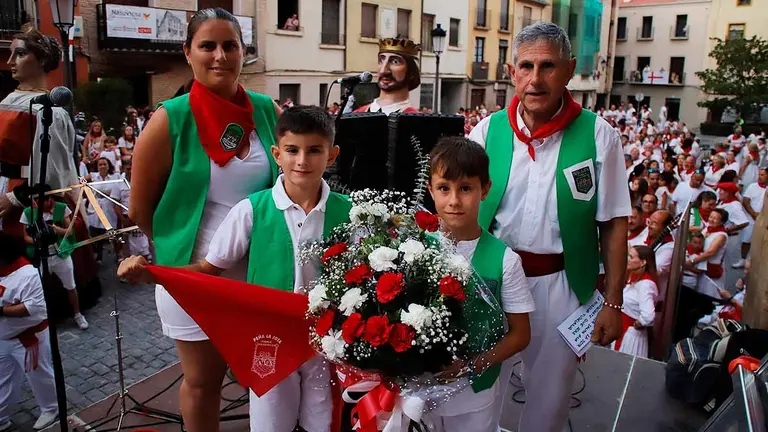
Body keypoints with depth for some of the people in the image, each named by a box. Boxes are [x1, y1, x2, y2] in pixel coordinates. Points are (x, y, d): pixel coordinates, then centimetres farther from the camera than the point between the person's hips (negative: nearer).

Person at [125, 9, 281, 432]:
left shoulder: (268, 112, -3)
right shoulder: (169, 120, -11)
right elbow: (140, 209, -3)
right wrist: (177, 246, 7)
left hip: (260, 266, 3)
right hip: (193, 271, -2)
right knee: (202, 380, 15)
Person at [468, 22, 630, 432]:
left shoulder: (598, 135, -8)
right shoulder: (488, 130, -3)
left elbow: (614, 224, -4)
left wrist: (613, 303, -4)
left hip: (561, 283, -1)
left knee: (550, 392, 16)